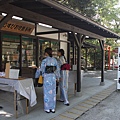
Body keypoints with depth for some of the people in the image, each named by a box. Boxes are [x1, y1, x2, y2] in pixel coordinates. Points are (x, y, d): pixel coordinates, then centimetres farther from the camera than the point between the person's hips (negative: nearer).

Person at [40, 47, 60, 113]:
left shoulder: (44, 60, -13)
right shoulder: (54, 60, 2)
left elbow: (42, 70, -7)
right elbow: (57, 69, 5)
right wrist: (57, 77, 17)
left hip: (46, 77, -4)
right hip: (53, 77, 4)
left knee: (47, 93, 5)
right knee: (53, 92, 10)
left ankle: (47, 108, 12)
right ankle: (53, 108, 16)